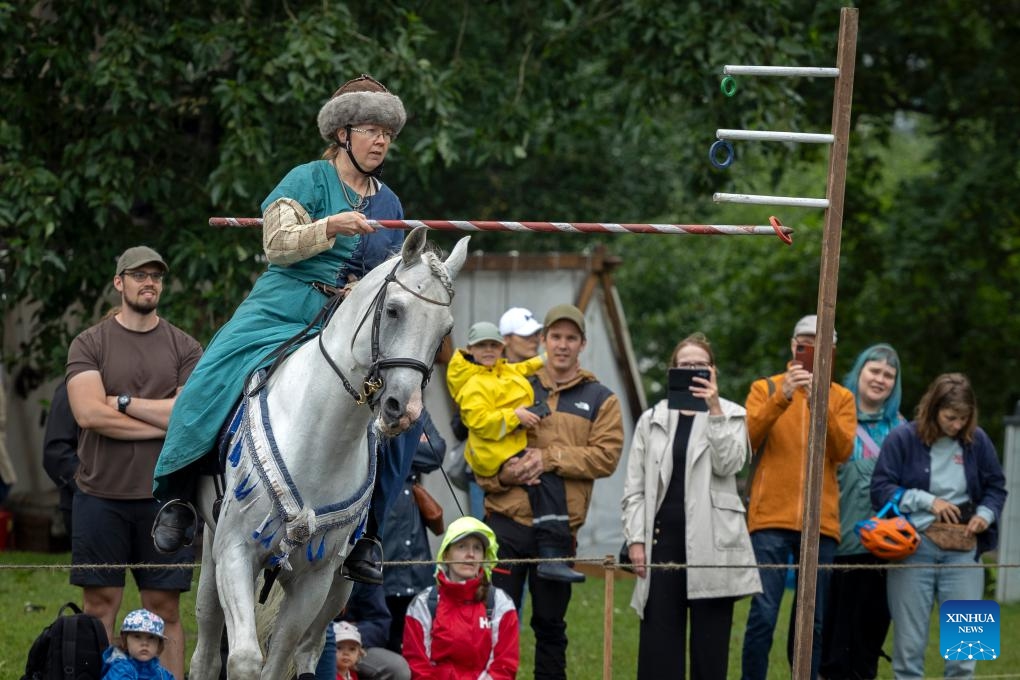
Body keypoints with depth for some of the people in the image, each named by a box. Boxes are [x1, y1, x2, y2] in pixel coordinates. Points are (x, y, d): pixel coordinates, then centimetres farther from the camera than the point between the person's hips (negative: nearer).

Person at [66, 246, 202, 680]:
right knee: (100, 605, 0)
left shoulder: (185, 348, 8)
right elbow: (88, 414, -10)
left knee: (165, 607, 2)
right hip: (101, 493, -1)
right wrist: (165, 422, -6)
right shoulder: (89, 344, 4)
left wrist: (123, 402, -5)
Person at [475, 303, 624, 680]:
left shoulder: (600, 400, 8)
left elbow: (606, 455, -5)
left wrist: (551, 457, -15)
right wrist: (502, 472, -13)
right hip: (507, 521, 0)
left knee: (550, 622, 8)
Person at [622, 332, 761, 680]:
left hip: (710, 542, -2)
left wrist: (714, 409, -14)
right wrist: (635, 539, 0)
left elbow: (728, 464, -10)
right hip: (664, 537, 2)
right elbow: (634, 488, 10)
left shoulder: (730, 416, 8)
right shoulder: (652, 420, 12)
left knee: (710, 643, -1)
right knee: (658, 642, -1)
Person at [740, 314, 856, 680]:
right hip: (771, 519, -2)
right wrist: (782, 397, -20)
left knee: (812, 621, 4)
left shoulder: (841, 398, 12)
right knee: (763, 614, -9)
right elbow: (748, 437, -8)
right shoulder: (765, 389, 9)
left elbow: (843, 451, -4)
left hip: (820, 523, 2)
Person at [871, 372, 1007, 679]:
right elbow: (880, 489, -6)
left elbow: (996, 487, 14)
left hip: (963, 550, 2)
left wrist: (986, 514, -5)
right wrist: (927, 501, -13)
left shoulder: (977, 441, 3)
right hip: (913, 548, -2)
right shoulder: (903, 439, -5)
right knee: (909, 643, 4)